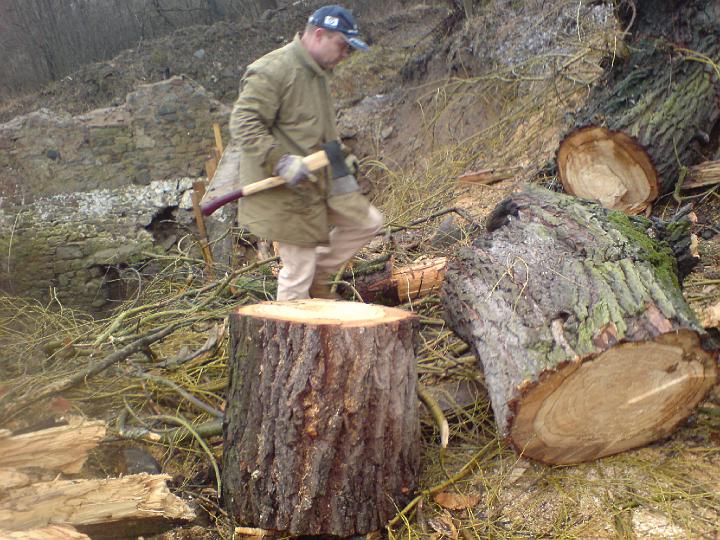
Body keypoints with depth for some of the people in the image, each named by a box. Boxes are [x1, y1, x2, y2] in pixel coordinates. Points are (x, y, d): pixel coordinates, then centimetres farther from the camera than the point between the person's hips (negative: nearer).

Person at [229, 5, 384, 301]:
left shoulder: (318, 72, 15)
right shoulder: (271, 71, -17)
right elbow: (243, 125, -22)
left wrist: (337, 160, 25)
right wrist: (280, 160, -30)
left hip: (321, 180, 9)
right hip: (285, 191, -9)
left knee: (368, 222, 10)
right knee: (298, 270, -2)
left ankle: (318, 277, 23)